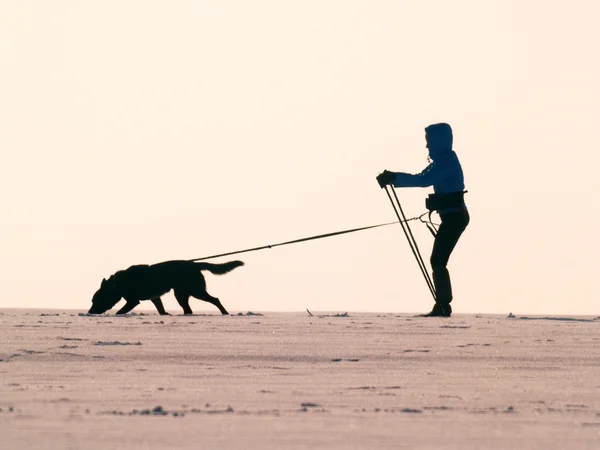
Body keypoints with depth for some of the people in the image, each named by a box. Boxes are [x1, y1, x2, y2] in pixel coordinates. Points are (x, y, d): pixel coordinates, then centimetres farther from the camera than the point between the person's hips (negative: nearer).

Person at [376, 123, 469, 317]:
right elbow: (422, 178, 16)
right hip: (453, 216, 11)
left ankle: (443, 306, -13)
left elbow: (423, 180, -26)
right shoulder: (442, 161, 18)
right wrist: (393, 179, 4)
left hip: (454, 217, -11)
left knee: (437, 260, -12)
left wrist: (394, 178, -23)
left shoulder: (447, 160, -15)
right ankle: (442, 306, 13)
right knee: (438, 261, 11)